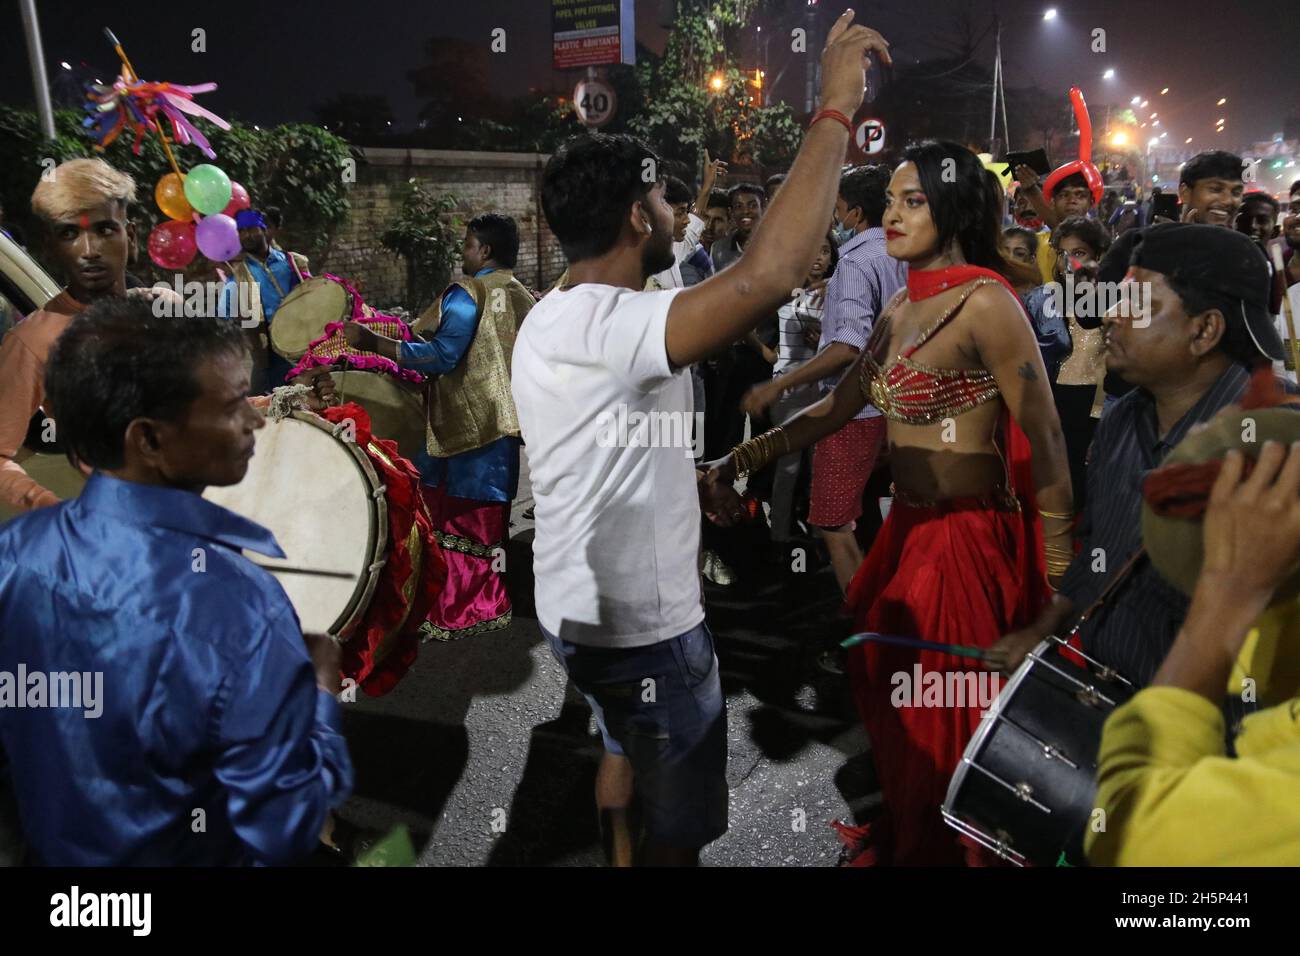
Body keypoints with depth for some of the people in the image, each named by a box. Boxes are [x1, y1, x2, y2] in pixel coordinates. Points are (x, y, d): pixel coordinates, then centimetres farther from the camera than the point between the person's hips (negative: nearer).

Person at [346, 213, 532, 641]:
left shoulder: (467, 293, -12)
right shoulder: (523, 298, 10)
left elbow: (444, 355, -21)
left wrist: (373, 342, -19)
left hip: (466, 423, -8)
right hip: (505, 420, 8)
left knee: (452, 516, -1)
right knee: (488, 520, 15)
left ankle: (453, 613, 4)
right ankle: (489, 603, 24)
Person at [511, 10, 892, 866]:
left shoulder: (561, 318, 6)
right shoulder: (600, 324, -28)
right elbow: (768, 279, -42)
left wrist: (697, 484, 15)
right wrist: (836, 111, -32)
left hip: (592, 606, 10)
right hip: (643, 624, -10)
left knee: (625, 754, 31)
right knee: (682, 823, 10)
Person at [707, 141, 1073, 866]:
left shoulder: (985, 302, -17)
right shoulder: (902, 306, 8)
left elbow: (1046, 443, -17)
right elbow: (839, 408, 9)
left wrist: (1061, 579, -14)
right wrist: (736, 461, 3)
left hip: (969, 538, -8)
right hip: (908, 528, 8)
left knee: (945, 722, 8)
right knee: (888, 688, 22)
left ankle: (946, 847, 34)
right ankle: (904, 831, 45)